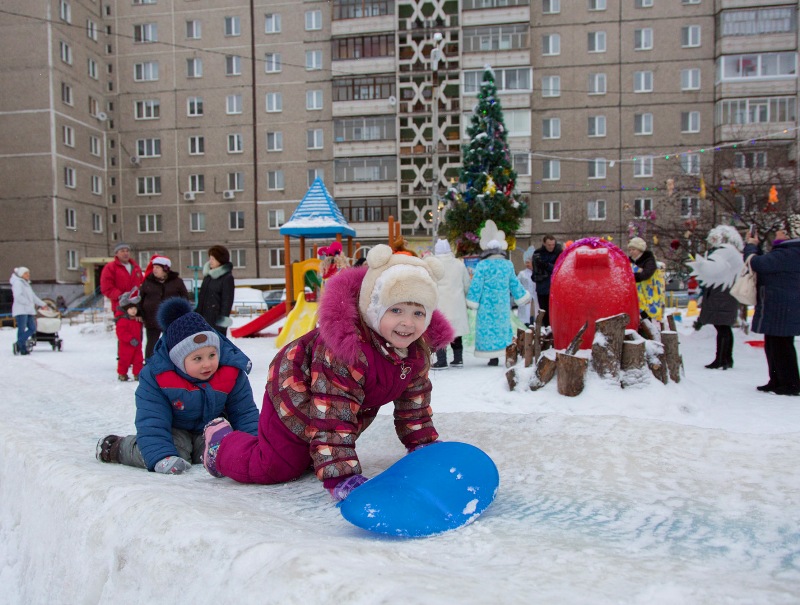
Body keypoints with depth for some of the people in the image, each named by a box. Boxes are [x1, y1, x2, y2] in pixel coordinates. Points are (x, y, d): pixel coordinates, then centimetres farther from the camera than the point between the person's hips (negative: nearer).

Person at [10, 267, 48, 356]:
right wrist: (30, 303, -18)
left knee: (32, 328, 3)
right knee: (22, 330, -7)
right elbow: (18, 296, -18)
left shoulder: (26, 284, 24)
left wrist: (43, 304, 30)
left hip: (28, 311, 9)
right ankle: (22, 348, -3)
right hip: (21, 311, -9)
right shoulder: (17, 283, -5)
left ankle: (19, 344, 10)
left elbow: (33, 296, 29)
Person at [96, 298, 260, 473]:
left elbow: (245, 413, -9)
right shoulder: (155, 376, -25)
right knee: (176, 452, -29)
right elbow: (151, 422, -26)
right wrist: (161, 458, -40)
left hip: (210, 429, 3)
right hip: (174, 429, -2)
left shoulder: (232, 373, -19)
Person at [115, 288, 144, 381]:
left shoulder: (137, 319, 10)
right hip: (126, 345, -7)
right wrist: (131, 339, -27)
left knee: (138, 359, 7)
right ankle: (122, 374, 15)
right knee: (124, 359, 2)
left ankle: (138, 374, 15)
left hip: (137, 344, 7)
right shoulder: (122, 320, -17)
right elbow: (121, 332, -24)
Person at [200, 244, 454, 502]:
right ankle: (220, 440, 23)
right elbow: (333, 417, -44)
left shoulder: (418, 350, -18)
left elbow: (415, 403, -3)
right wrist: (341, 477, -46)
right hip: (294, 398, -7)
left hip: (349, 413, 8)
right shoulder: (341, 354, -44)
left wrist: (425, 449, -2)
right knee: (271, 468, -2)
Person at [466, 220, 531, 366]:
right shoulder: (508, 265, 3)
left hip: (487, 304, -4)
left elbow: (476, 286, -8)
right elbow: (514, 284, 12)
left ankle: (493, 357, 2)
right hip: (503, 305, 4)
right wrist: (524, 297, 25)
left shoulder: (482, 265, -10)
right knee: (503, 327, 12)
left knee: (488, 328, 3)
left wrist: (472, 303, 0)